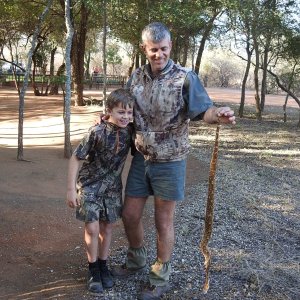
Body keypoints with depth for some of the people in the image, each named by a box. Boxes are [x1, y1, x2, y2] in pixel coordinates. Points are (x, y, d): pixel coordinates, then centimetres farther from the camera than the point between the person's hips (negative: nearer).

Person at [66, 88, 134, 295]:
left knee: (107, 227, 11)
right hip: (90, 185, -4)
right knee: (92, 227, -6)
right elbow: (76, 158, -17)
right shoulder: (97, 132, -24)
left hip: (112, 187, 4)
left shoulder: (130, 131, -10)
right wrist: (71, 189, -16)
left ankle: (103, 265, 29)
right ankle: (93, 268, 14)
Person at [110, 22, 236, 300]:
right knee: (130, 216, 13)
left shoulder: (185, 78, -12)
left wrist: (218, 115, -42)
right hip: (140, 159, 5)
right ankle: (136, 260, 40)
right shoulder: (136, 77, 3)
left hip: (170, 162, -5)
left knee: (164, 222, 6)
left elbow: (202, 110, -20)